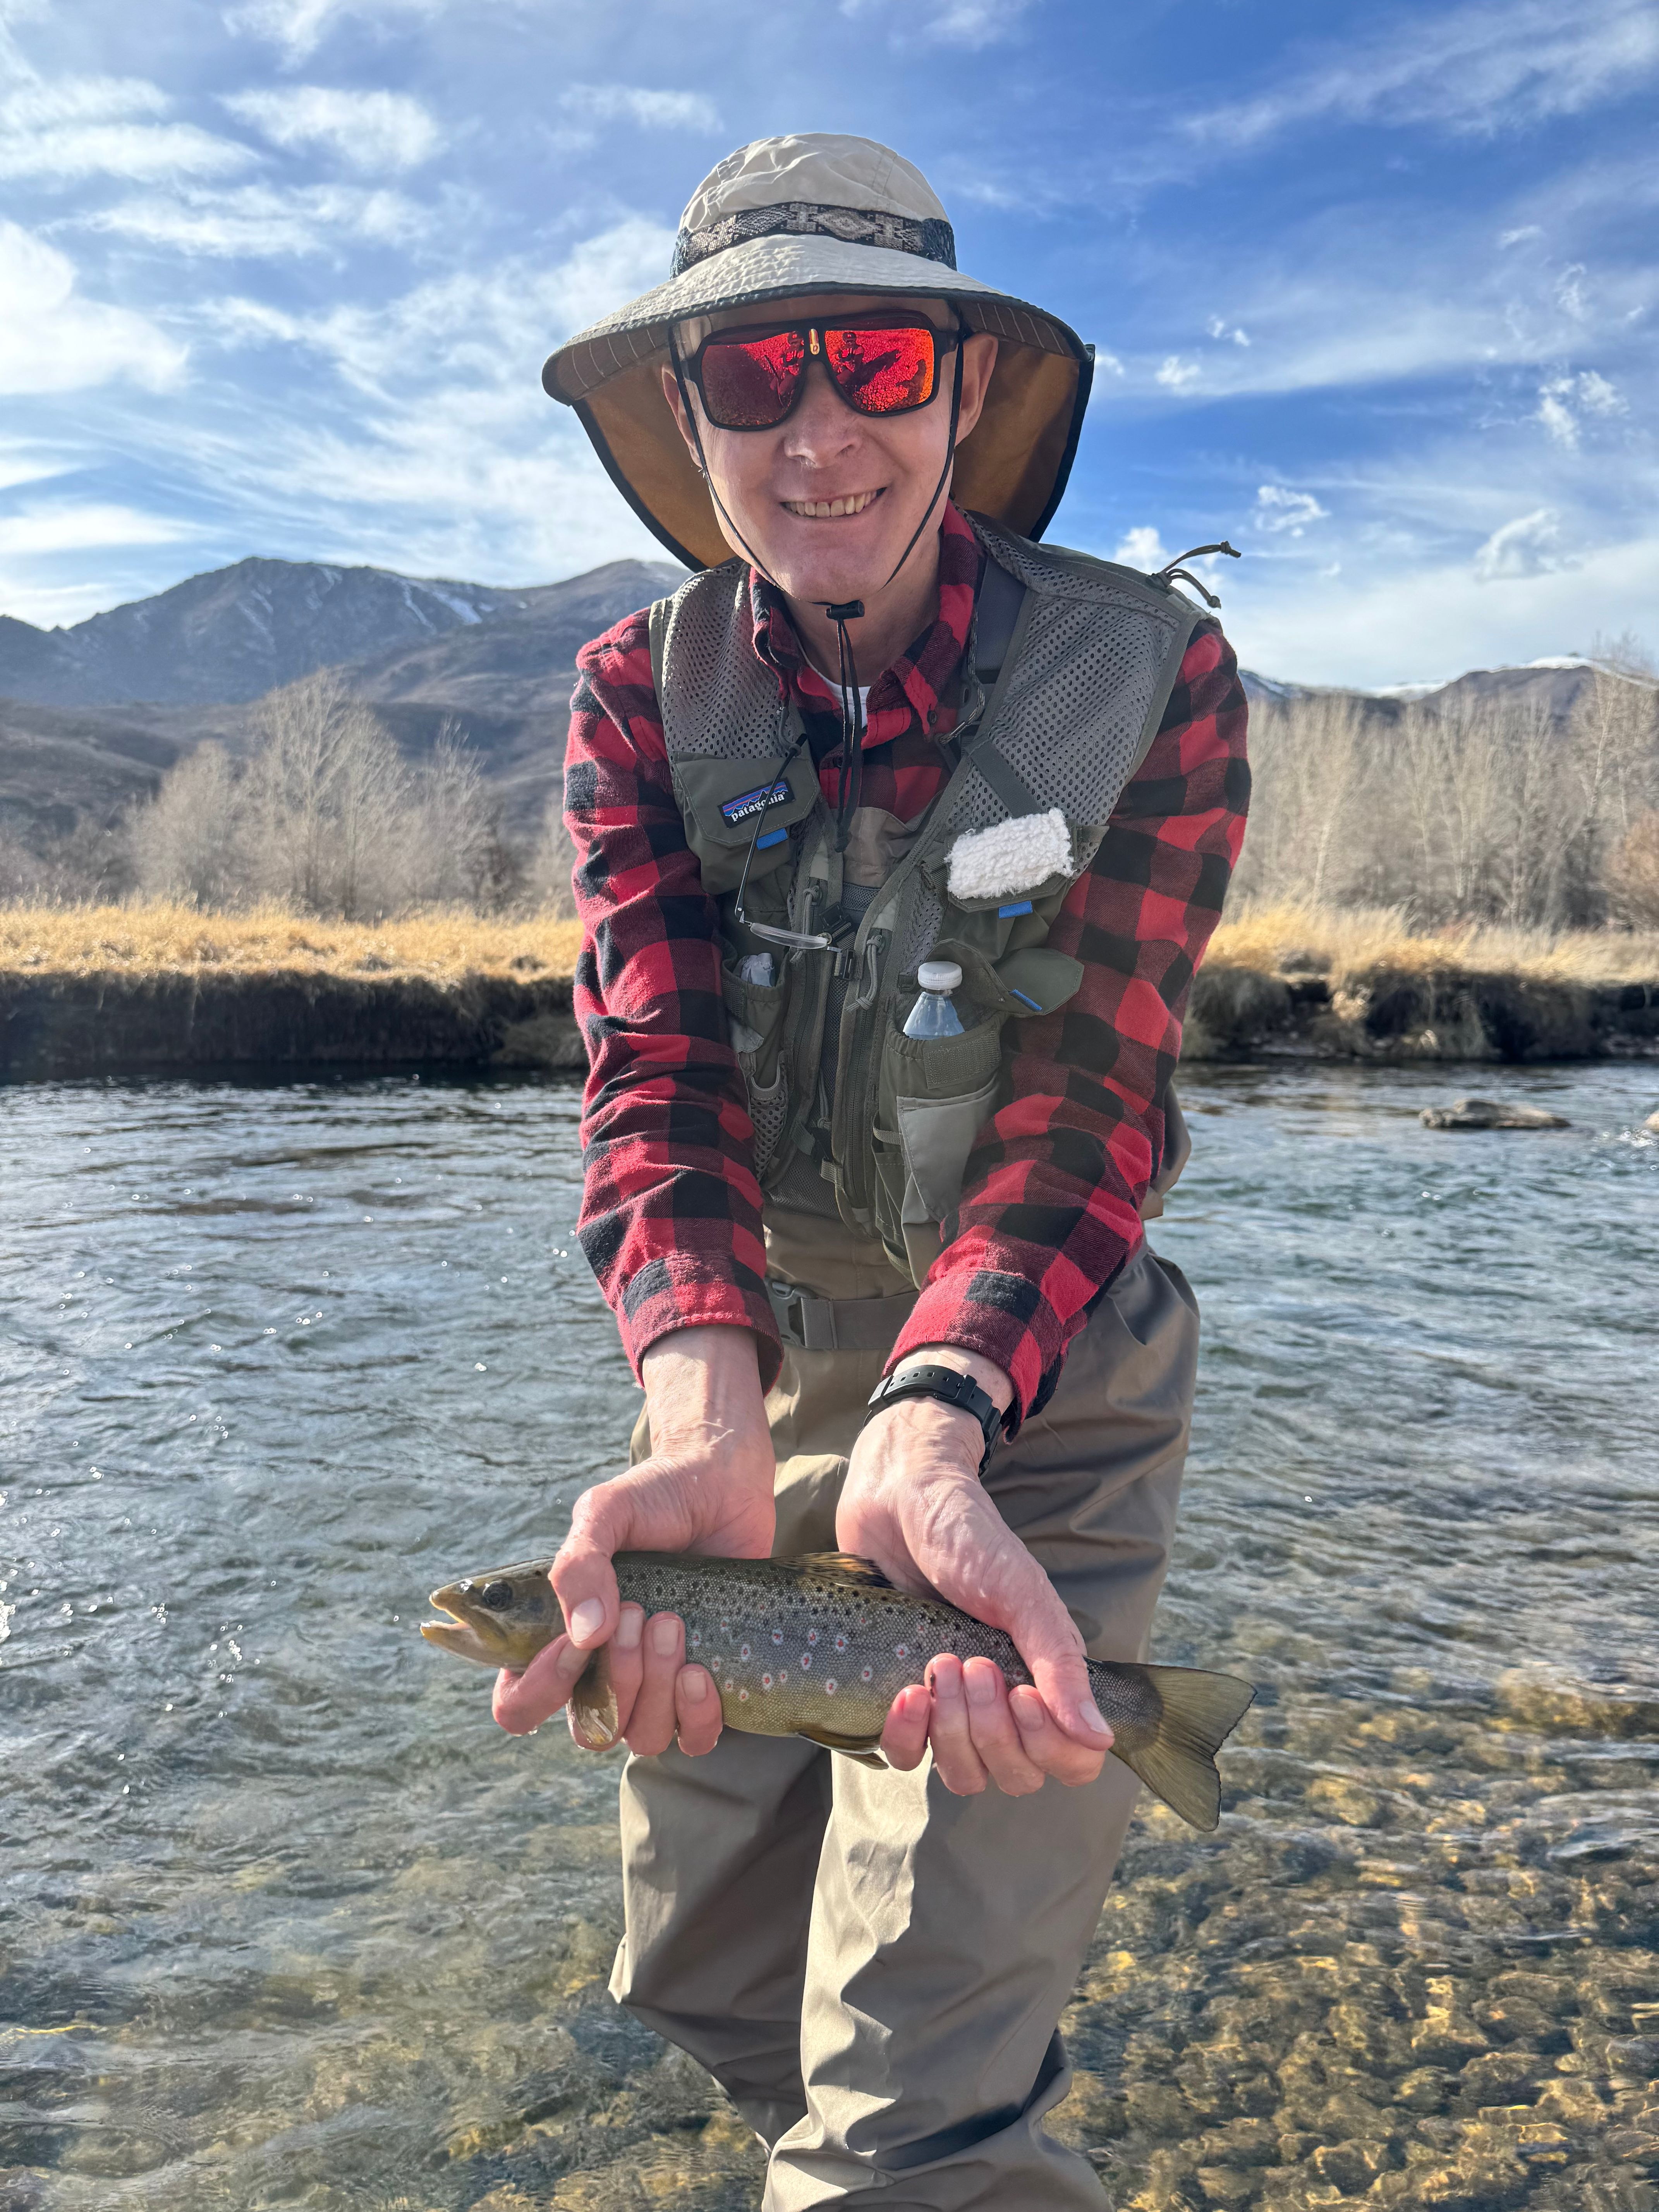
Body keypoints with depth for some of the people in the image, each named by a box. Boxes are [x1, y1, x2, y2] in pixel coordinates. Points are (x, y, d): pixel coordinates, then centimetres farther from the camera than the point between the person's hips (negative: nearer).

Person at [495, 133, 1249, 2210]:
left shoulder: (1149, 677, -14)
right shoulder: (640, 694, -6)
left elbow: (1088, 1104, -21)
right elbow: (656, 1077, -18)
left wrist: (934, 1423, -39)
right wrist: (704, 1417, -37)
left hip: (1029, 1401, -3)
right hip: (754, 1371, 4)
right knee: (706, 1971, 21)